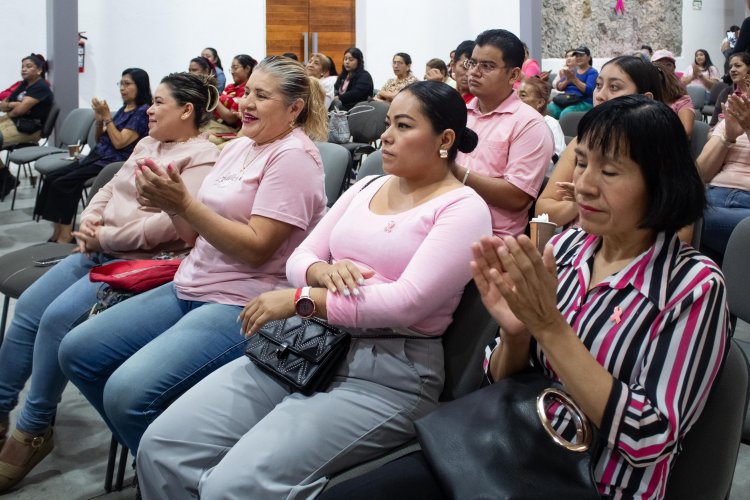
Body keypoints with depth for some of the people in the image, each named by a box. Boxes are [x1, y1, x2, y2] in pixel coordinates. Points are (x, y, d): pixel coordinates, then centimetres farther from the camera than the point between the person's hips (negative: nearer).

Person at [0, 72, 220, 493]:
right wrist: (88, 223, -3)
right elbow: (110, 189, 19)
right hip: (100, 251, 9)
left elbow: (171, 223, -22)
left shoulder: (202, 158, -11)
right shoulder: (148, 144, 19)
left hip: (145, 263, -9)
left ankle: (34, 430, -8)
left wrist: (105, 237, -17)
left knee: (59, 316, -23)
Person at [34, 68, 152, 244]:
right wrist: (99, 119, 4)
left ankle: (64, 236, -13)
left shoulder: (143, 111, -7)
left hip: (113, 163, -9)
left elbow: (119, 142, -15)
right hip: (97, 157, 9)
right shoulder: (124, 109, 19)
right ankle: (57, 235, -10)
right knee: (51, 178, -6)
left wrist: (107, 116, -10)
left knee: (62, 184, -21)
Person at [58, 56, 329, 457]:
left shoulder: (293, 156, -11)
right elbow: (199, 233, 15)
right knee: (76, 352, 4)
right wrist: (169, 205, -6)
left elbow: (256, 248, -19)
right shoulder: (237, 147, 14)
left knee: (129, 392, -25)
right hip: (189, 288, 9)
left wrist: (184, 203, -21)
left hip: (244, 304, -9)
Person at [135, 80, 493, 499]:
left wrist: (297, 300, -14)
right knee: (162, 446, -7)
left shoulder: (464, 207, -5)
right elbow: (299, 259, 15)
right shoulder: (365, 187, 18)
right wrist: (324, 271, -10)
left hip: (387, 373, -7)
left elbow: (407, 302, -17)